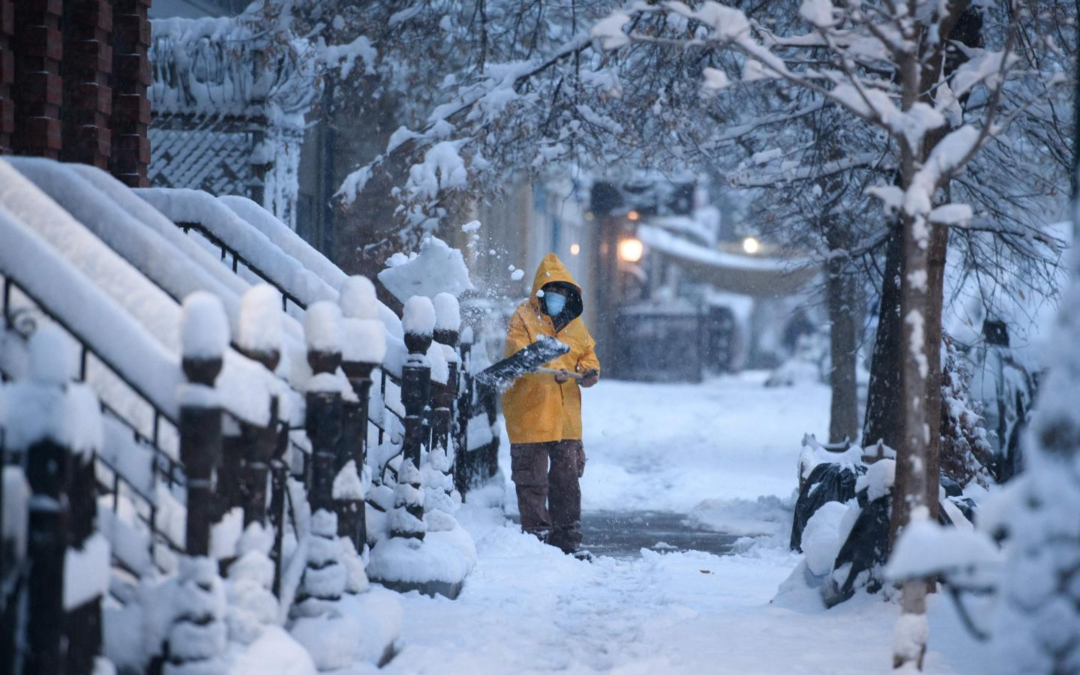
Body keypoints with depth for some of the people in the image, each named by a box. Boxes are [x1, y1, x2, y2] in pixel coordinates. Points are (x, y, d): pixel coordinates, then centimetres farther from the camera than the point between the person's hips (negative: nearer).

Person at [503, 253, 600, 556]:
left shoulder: (573, 322, 12)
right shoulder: (524, 319, -7)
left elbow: (587, 353, 18)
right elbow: (520, 358, -20)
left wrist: (589, 372, -6)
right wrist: (553, 370, -35)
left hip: (566, 415, 6)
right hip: (530, 414, -6)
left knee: (567, 479, 11)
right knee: (533, 480, 0)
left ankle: (567, 540, 18)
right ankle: (537, 538, 6)